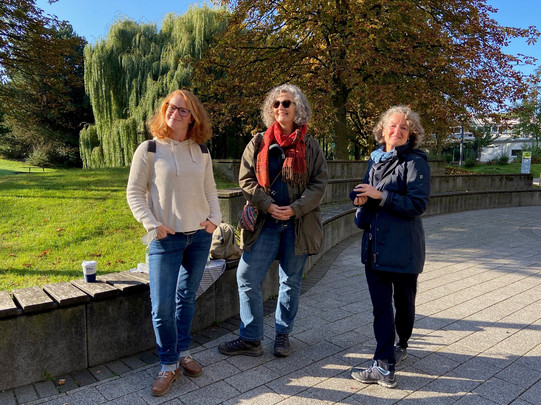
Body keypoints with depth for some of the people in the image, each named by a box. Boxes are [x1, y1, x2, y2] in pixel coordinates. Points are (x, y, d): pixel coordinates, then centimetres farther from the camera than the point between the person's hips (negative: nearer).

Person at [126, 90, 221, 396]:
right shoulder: (149, 150, -5)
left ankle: (183, 353, 33)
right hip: (166, 239, -3)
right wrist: (152, 225, -13)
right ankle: (169, 365, 17)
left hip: (200, 236, 3)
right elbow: (135, 193, -3)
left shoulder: (201, 151, 5)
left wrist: (215, 217, -1)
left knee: (187, 297, 15)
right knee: (162, 307, -4)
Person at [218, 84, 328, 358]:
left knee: (291, 281, 10)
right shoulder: (259, 142, 6)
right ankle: (250, 339, 12)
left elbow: (319, 183, 0)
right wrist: (268, 205, -13)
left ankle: (282, 334, 29)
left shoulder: (310, 146, 4)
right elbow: (246, 179, 1)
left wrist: (296, 208, -14)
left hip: (297, 223, 0)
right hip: (264, 222, 1)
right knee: (247, 278, -3)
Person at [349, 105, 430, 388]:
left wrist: (380, 196, -21)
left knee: (403, 302, 14)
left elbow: (418, 204, -17)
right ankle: (385, 367, 17)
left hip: (402, 247, -5)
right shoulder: (376, 159, 11)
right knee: (380, 306, 6)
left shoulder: (415, 162, -9)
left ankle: (401, 345, 34)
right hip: (375, 245, 5)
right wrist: (361, 196, -2)